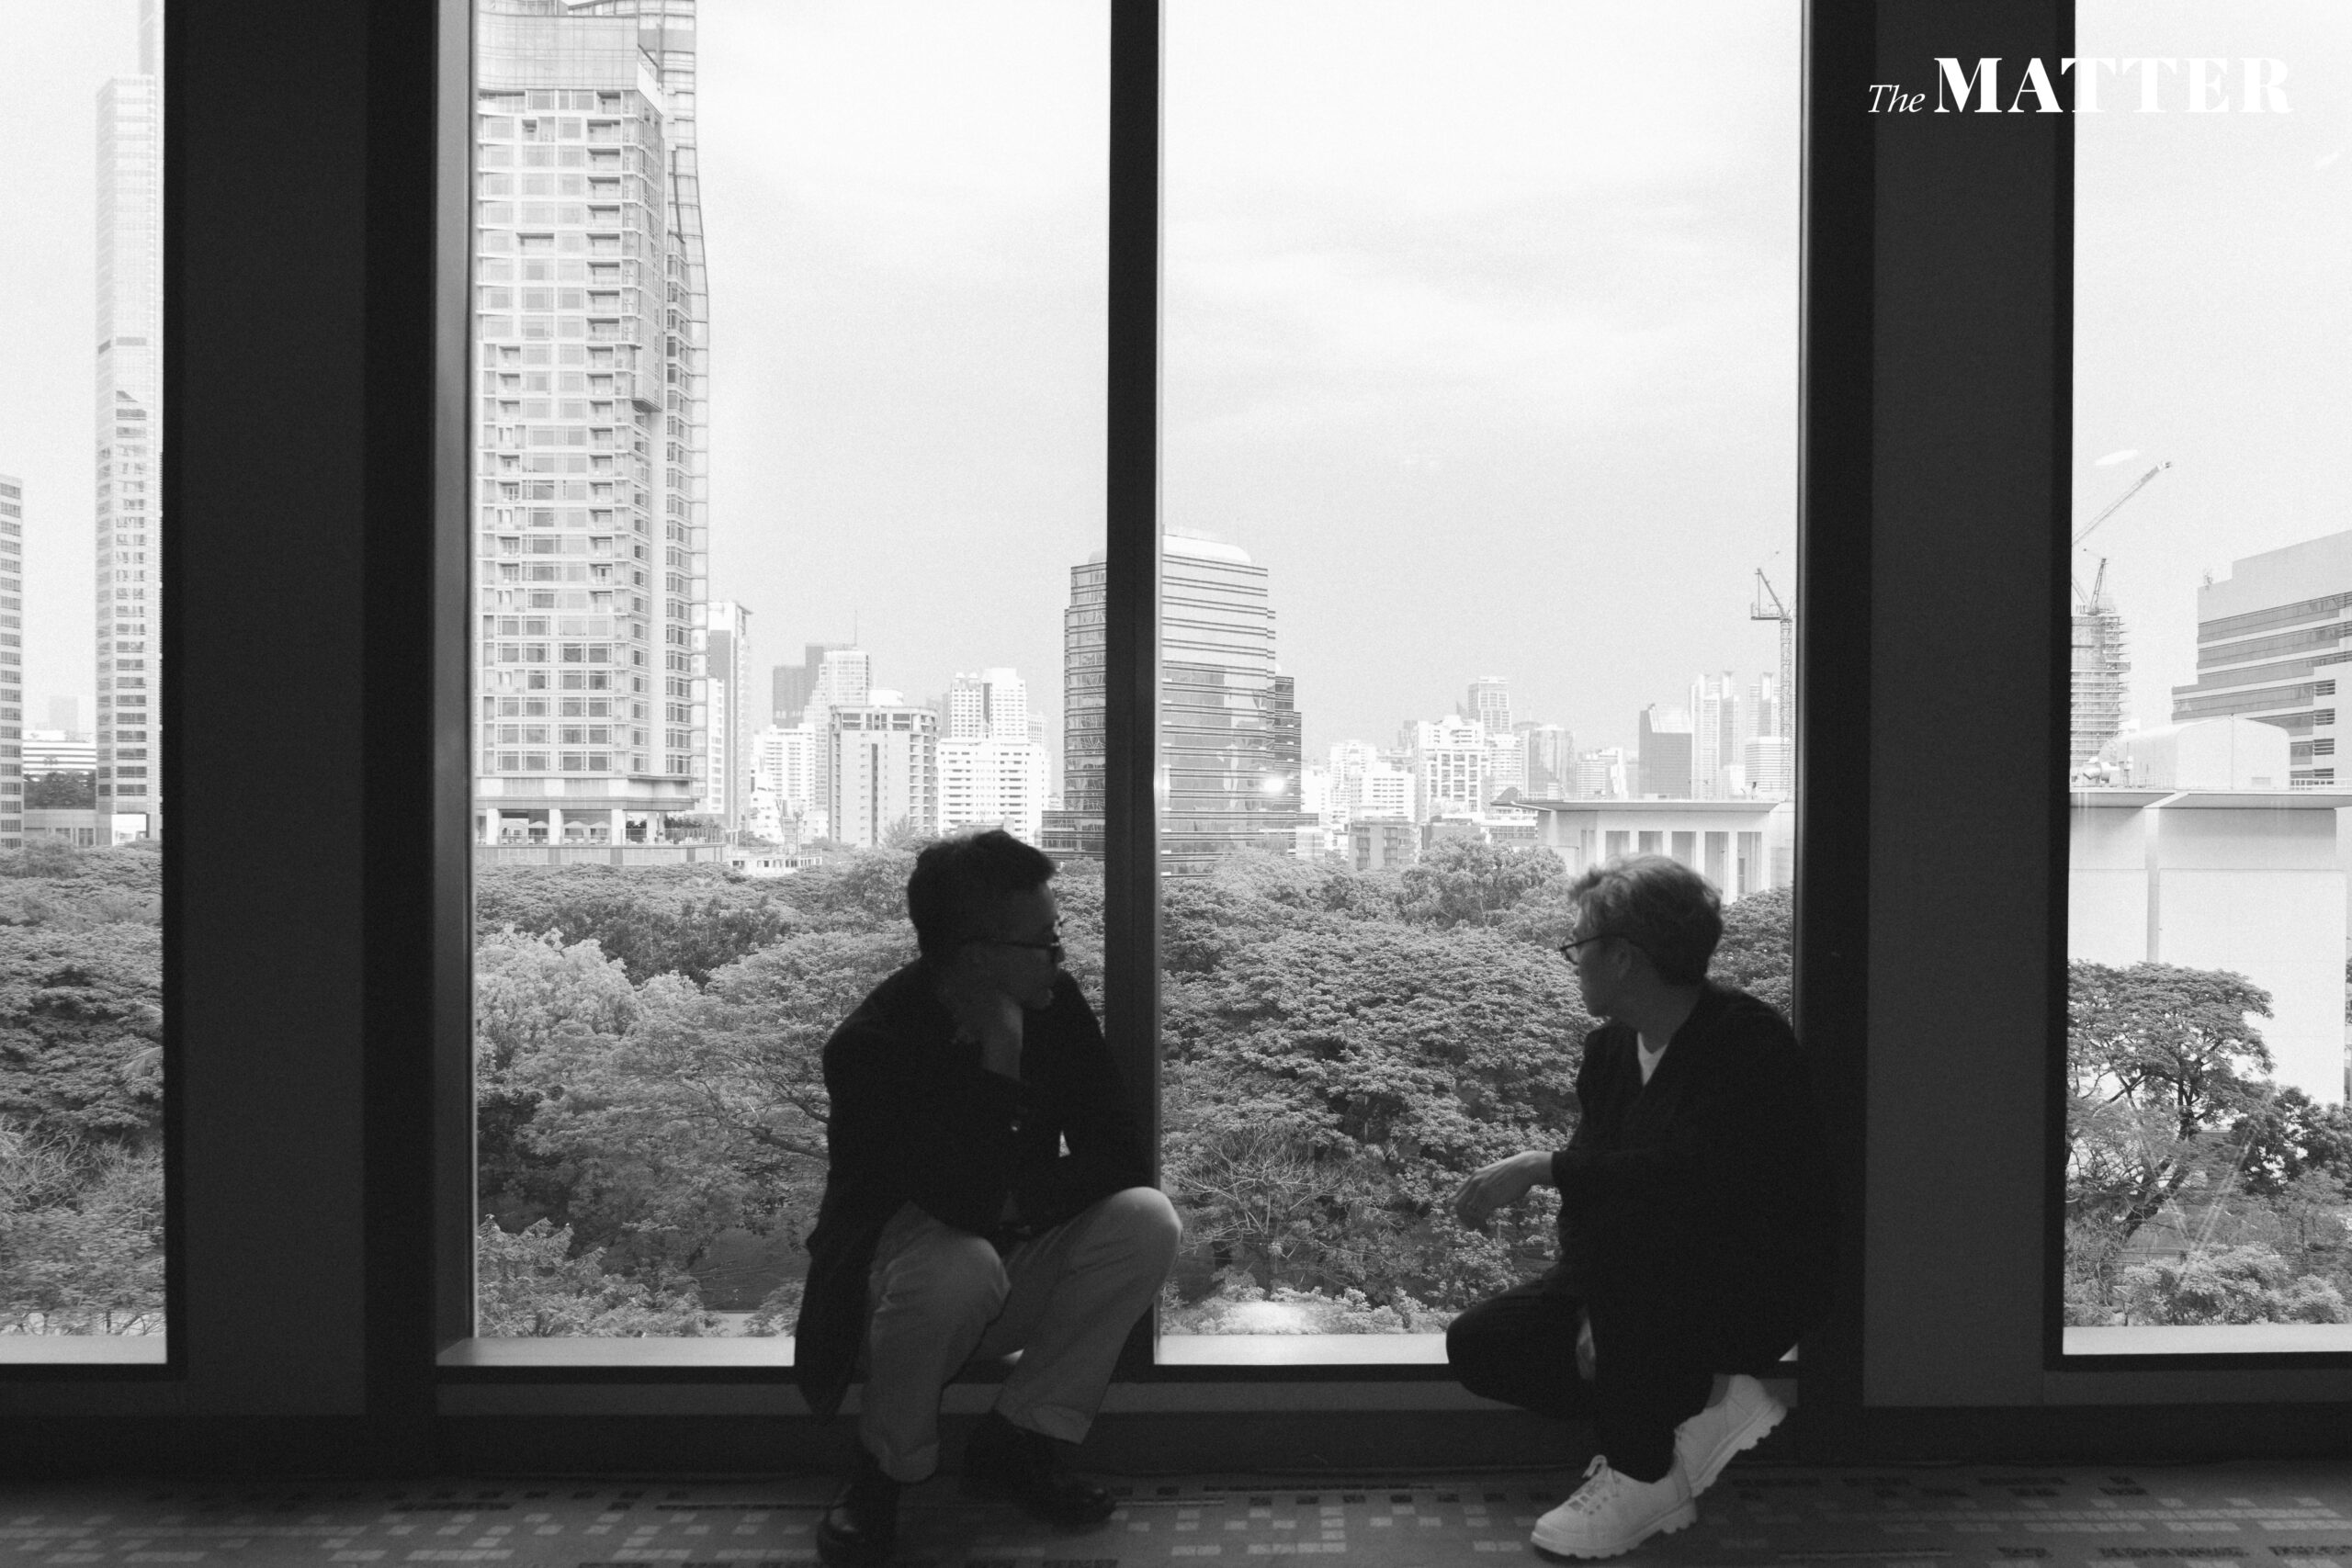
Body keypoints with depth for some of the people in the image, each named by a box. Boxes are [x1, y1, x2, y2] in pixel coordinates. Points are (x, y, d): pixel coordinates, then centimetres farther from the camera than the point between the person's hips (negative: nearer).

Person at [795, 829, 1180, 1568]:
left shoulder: (1055, 1004, -8)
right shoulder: (870, 1046, -26)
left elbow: (1125, 1154, -8)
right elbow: (966, 1202, -35)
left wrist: (1022, 1198, -22)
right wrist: (1000, 1057, -31)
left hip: (1017, 1267, 5)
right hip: (906, 1278, -5)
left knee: (1145, 1219, -21)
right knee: (962, 1264, -38)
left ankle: (1016, 1441, -6)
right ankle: (886, 1470, -10)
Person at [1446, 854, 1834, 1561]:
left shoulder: (1749, 1041, -21)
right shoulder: (1609, 1049, 3)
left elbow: (1686, 1172, -35)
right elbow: (1590, 1188, 0)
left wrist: (1539, 1169, -33)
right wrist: (1594, 1311, -16)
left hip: (1760, 1290, -7)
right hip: (1652, 1286, 8)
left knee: (1618, 1227, -37)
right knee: (1478, 1346, -7)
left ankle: (1642, 1477, -20)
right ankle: (1696, 1409, -4)